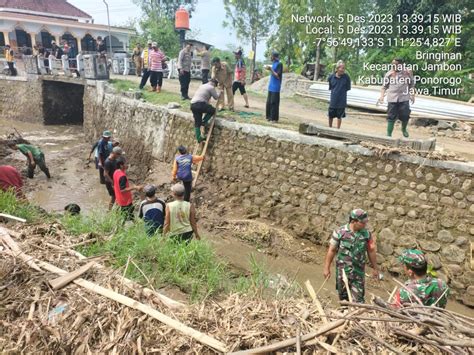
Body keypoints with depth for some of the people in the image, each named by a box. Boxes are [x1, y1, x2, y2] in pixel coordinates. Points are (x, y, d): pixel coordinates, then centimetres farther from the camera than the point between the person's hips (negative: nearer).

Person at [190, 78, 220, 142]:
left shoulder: (202, 86, 28)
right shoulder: (211, 87, 3)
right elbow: (216, 97, 7)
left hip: (193, 105, 8)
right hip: (200, 104, -8)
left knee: (197, 123, 8)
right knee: (213, 110, 13)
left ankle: (198, 138, 8)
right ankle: (204, 121, 4)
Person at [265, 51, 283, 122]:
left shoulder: (279, 64, -12)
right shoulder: (273, 64, 15)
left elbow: (278, 76, -17)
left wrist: (270, 69, -19)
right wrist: (269, 69, 9)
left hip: (275, 88, -9)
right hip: (271, 87, 9)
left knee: (274, 103, -6)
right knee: (269, 102, 10)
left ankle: (274, 118, 0)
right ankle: (269, 117, 19)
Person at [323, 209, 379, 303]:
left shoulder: (367, 234, -3)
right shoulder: (340, 232, -10)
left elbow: (371, 251, 8)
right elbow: (331, 250, -4)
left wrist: (375, 268, 14)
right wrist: (327, 268, -2)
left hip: (359, 271, 1)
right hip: (343, 270, -1)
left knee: (358, 300, -2)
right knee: (343, 297, 12)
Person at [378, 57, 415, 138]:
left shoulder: (407, 72, 2)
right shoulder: (389, 74, 1)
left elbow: (411, 84, 11)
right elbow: (384, 86, 5)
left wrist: (412, 95, 7)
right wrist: (381, 96, -6)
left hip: (404, 98, 1)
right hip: (392, 99, -1)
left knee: (405, 116, 1)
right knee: (391, 117, 0)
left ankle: (404, 129, 32)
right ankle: (389, 135, 8)